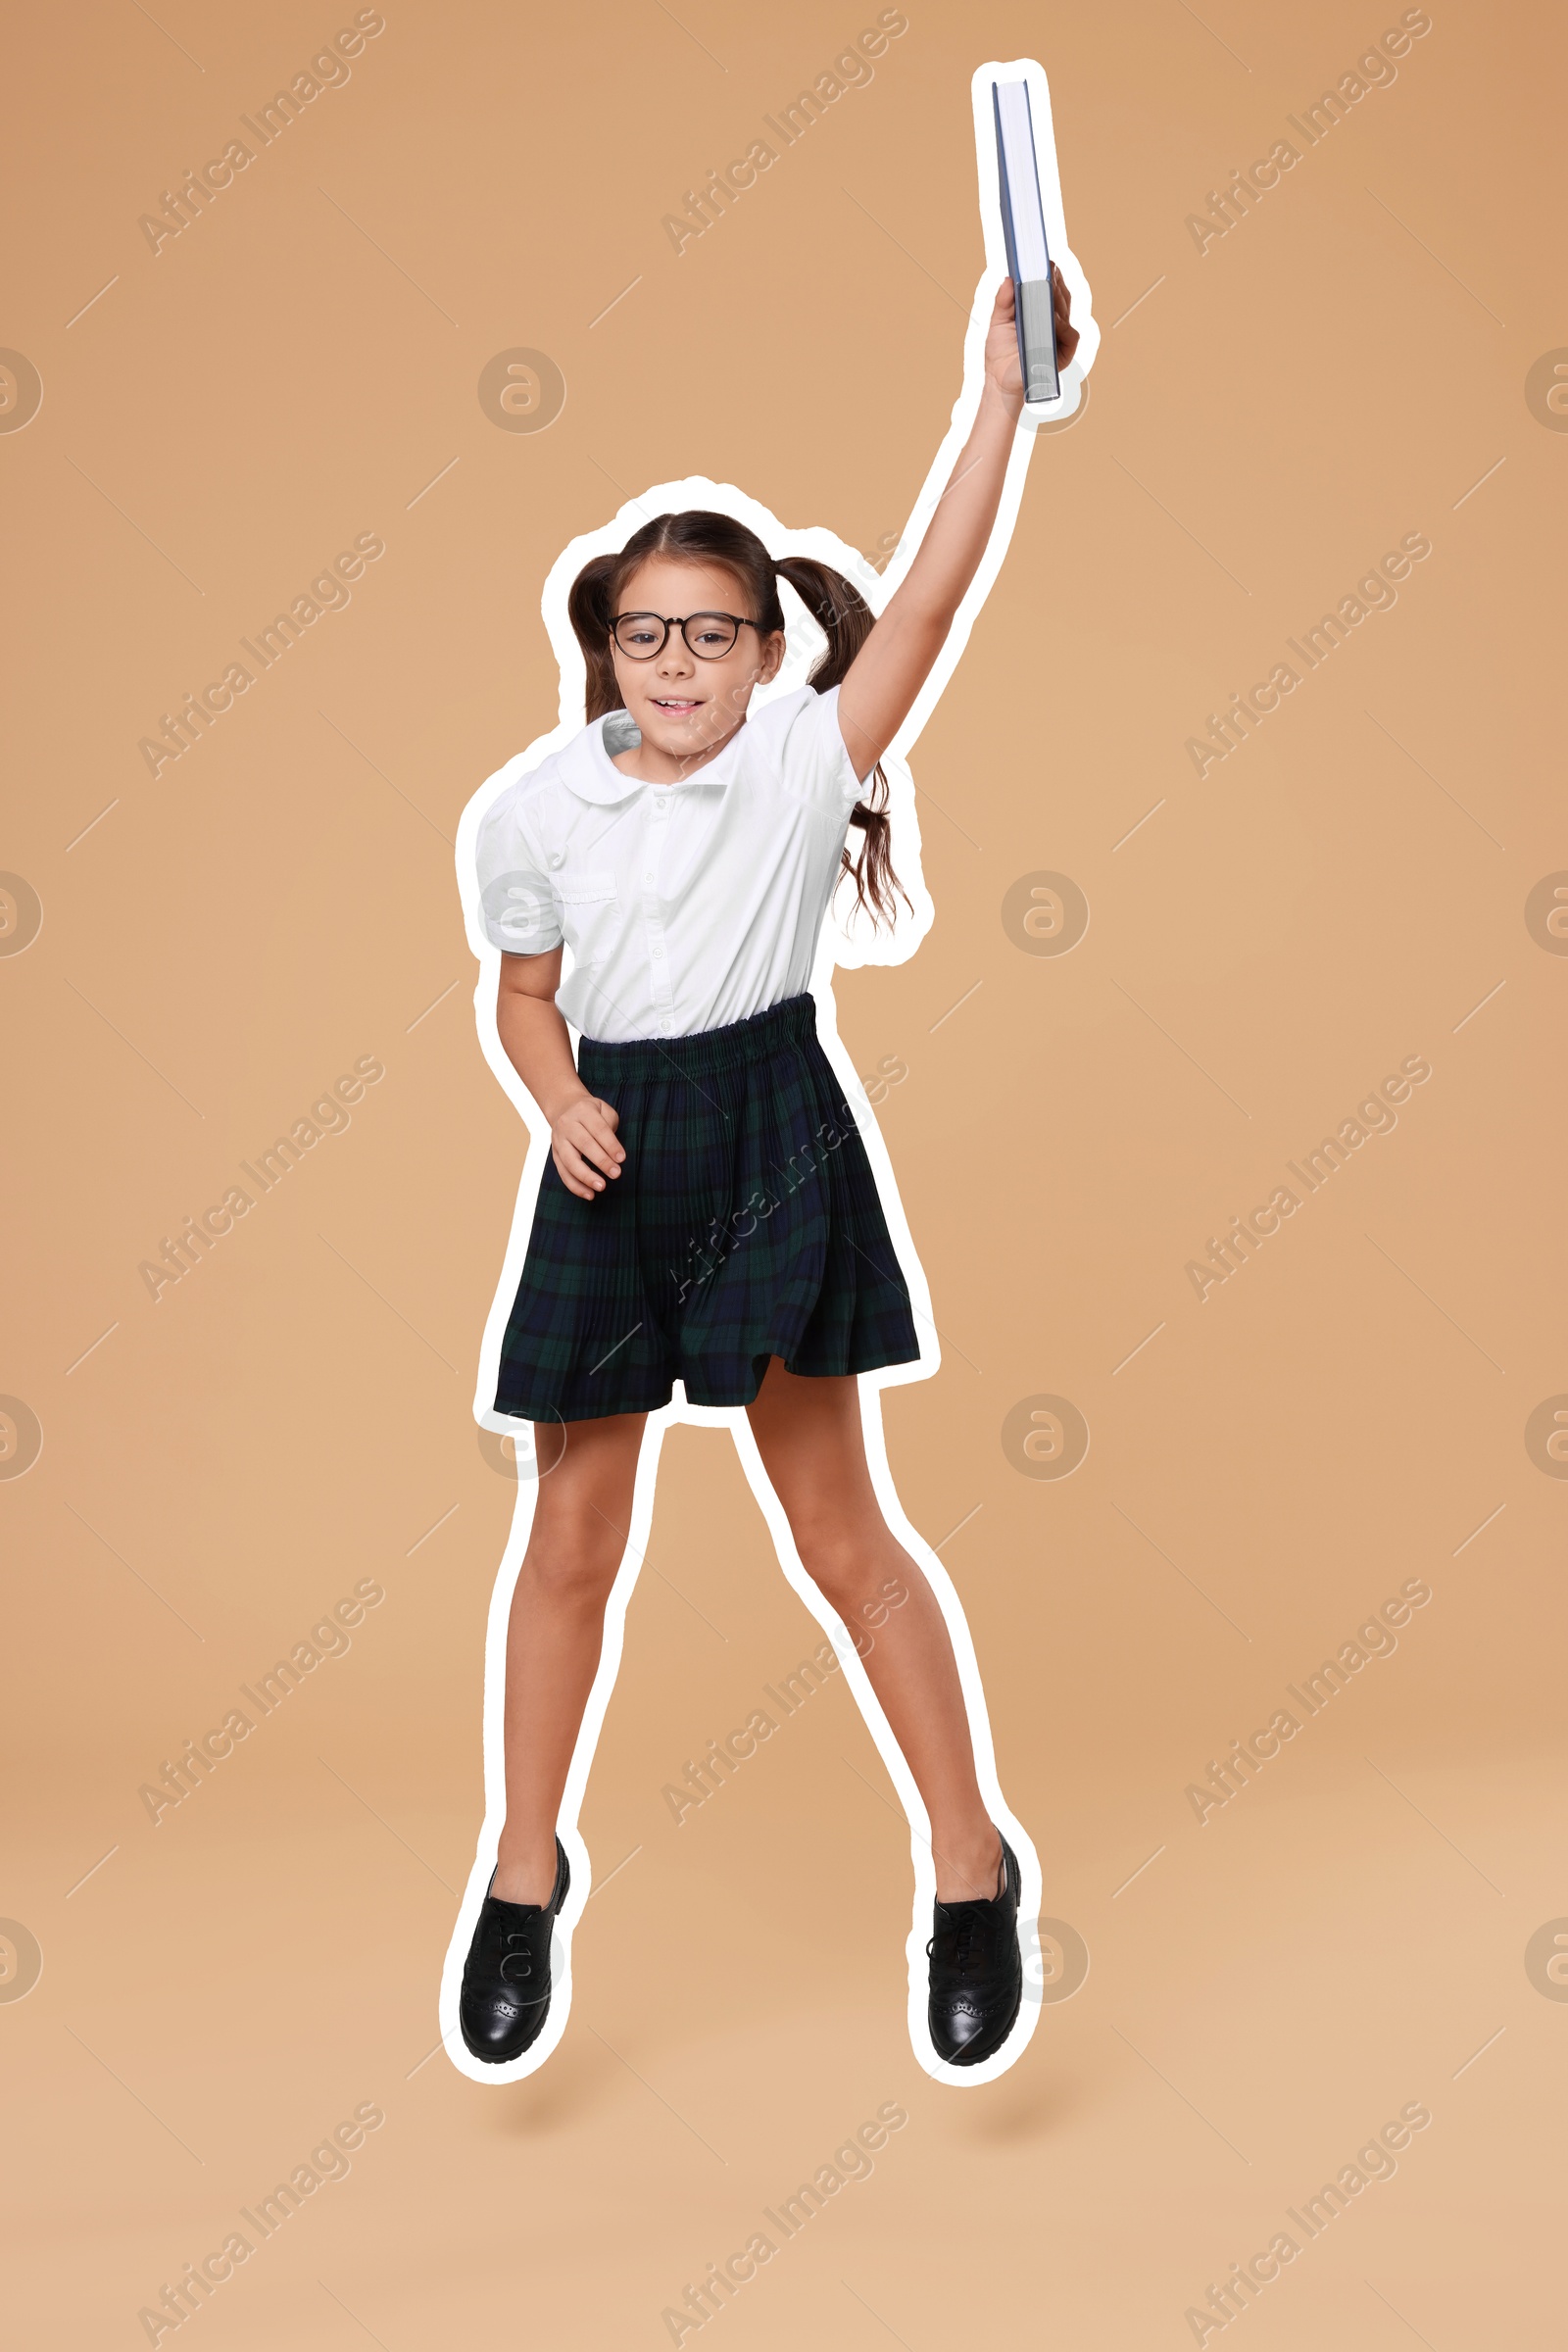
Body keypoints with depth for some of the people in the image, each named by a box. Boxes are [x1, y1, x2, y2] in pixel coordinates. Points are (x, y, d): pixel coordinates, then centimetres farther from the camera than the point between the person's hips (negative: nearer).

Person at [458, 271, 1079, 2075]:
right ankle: (526, 1871, 27)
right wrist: (562, 1100, -8)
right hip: (615, 1155, 3)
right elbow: (522, 997, 12)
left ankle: (971, 1867, 20)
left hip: (772, 1138, -2)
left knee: (839, 1531, 4)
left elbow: (929, 595, -16)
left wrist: (1000, 394, -22)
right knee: (572, 1534, 9)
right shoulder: (537, 812, 2)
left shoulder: (806, 760, -5)